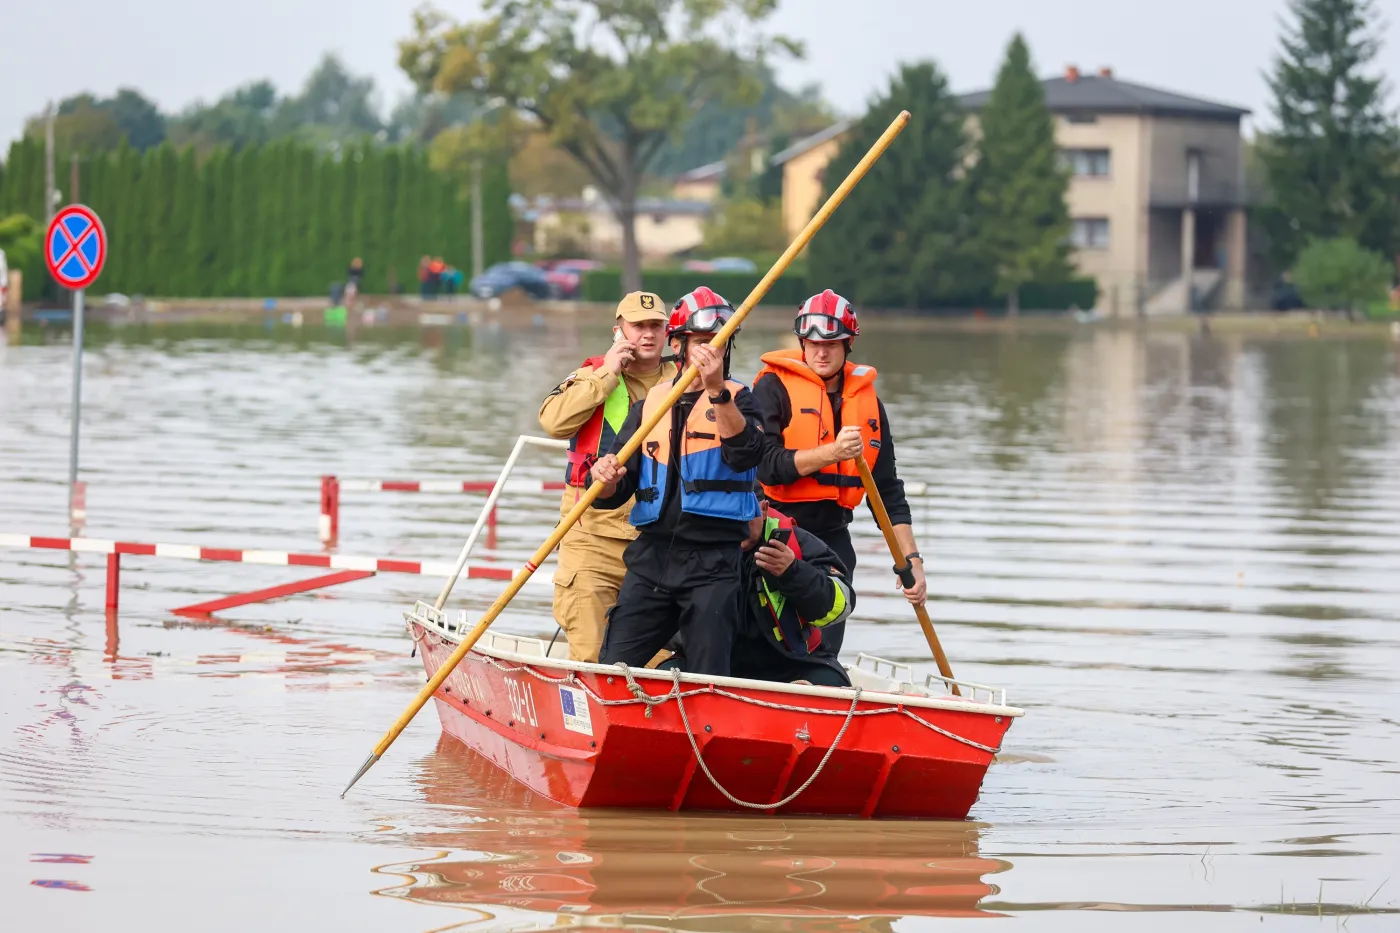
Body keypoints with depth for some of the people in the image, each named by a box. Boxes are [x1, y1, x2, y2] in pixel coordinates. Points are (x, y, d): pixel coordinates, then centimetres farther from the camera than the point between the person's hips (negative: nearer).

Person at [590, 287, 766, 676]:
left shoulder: (736, 399, 4)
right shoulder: (650, 404, 13)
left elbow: (747, 454, -18)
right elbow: (613, 494, 10)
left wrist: (717, 390, -30)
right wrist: (607, 482, -14)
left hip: (713, 561, -3)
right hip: (651, 554, 3)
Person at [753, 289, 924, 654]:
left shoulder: (867, 400, 12)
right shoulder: (774, 387, -3)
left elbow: (887, 490, 14)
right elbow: (764, 465, -16)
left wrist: (911, 559, 6)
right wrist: (830, 453, -25)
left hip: (833, 538, 5)